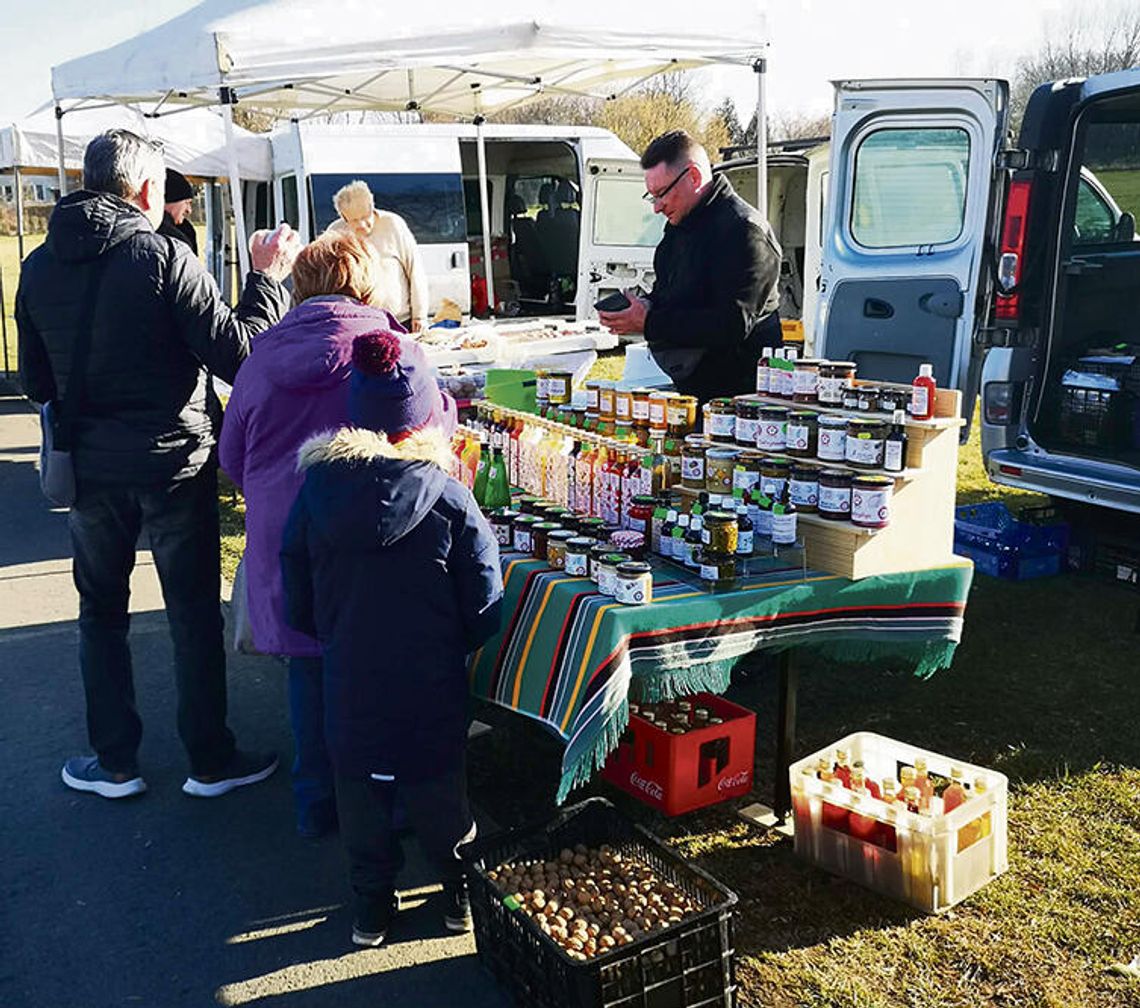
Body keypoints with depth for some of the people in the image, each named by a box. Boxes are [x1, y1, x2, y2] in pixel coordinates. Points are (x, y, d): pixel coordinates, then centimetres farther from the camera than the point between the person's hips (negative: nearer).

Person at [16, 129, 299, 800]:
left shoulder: (38, 268, 2)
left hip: (91, 467, 4)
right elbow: (236, 353, -17)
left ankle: (115, 764, 25)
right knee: (195, 616, 9)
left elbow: (38, 383, 10)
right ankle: (211, 762, 20)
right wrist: (268, 280, -6)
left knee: (102, 613, 17)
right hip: (174, 464, -4)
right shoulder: (164, 257, -15)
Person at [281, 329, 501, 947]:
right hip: (433, 692, -1)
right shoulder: (449, 501, -17)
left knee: (360, 802, 20)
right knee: (443, 799, 19)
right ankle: (462, 891, 36)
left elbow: (299, 610, 0)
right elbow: (485, 613, -11)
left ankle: (371, 908, 33)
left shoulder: (315, 494, -9)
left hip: (348, 690, 2)